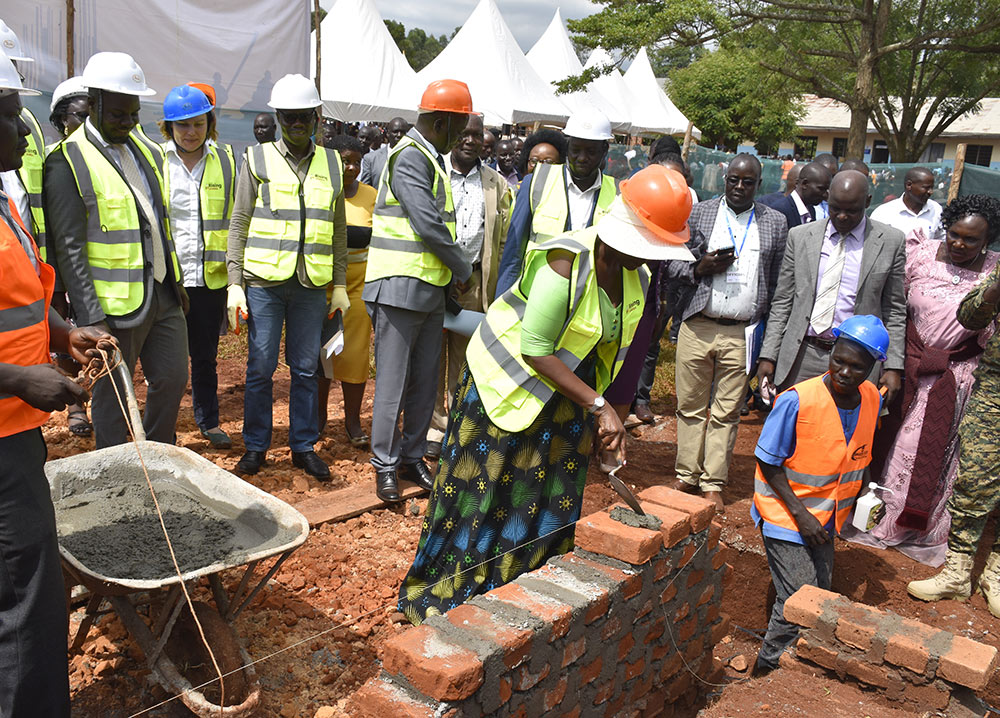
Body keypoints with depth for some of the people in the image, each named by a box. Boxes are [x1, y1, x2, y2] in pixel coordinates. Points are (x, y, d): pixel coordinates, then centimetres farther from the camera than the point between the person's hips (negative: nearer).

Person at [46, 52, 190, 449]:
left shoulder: (147, 150, 11)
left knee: (173, 378, 15)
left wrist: (176, 279, 18)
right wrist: (91, 318, -19)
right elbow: (69, 249, -15)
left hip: (162, 293, 7)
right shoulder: (69, 162, -12)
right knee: (112, 394, 6)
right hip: (116, 303, -7)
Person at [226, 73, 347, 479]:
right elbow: (238, 225, 2)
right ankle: (255, 447, 16)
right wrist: (235, 282, -5)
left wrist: (340, 285, 9)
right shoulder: (258, 160, 3)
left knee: (305, 368, 7)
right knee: (260, 368, 3)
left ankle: (303, 446, 19)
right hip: (264, 281, -2)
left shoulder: (331, 164, 11)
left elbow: (338, 230, 14)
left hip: (311, 285, 2)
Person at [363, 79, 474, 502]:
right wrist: (463, 270, -8)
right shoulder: (410, 157, -14)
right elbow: (429, 225, -20)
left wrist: (454, 271, 8)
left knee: (425, 382, 12)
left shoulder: (431, 159, 17)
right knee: (393, 382, -1)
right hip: (400, 288, -9)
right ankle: (385, 465, 9)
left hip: (431, 290, 9)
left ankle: (412, 457, 23)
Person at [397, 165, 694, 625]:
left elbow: (612, 346, 3)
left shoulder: (636, 276, -3)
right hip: (511, 382, -7)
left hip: (567, 387, 7)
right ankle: (439, 594, 19)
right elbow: (535, 351, -26)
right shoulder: (566, 265, -27)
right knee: (482, 489, 2)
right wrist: (598, 405, -26)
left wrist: (606, 416, -5)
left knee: (552, 499, 11)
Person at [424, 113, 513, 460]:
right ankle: (433, 429, 11)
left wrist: (496, 286, 6)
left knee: (465, 360, 5)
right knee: (431, 358, 0)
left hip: (474, 283, 2)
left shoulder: (496, 184, 12)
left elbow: (505, 238, 13)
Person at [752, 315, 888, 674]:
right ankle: (768, 670, 12)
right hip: (785, 513, -6)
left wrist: (864, 489, 0)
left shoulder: (872, 400, -5)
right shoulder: (798, 401, -24)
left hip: (826, 516, 6)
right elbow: (768, 462, -16)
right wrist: (800, 513, -18)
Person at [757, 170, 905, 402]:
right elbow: (782, 302, 8)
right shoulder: (799, 236, 7)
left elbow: (895, 311, 6)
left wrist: (894, 367, 0)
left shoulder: (891, 242, 3)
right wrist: (768, 355, 3)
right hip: (801, 358, 2)